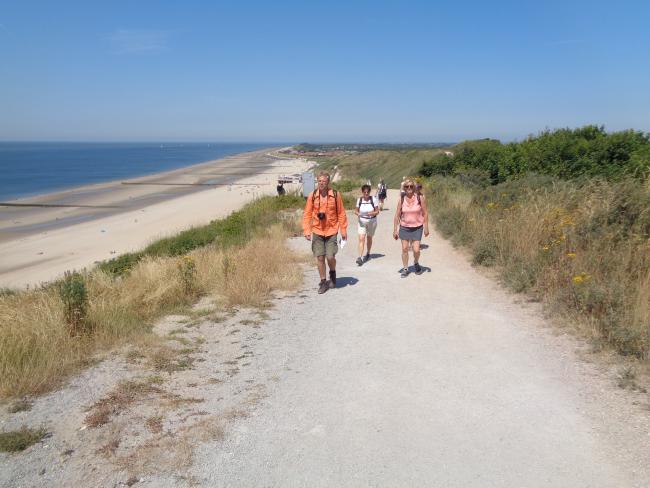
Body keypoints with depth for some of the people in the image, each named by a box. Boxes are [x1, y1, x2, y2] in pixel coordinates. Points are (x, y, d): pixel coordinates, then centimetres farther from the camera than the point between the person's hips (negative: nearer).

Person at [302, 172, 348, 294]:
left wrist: (343, 230, 1)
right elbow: (307, 214, 1)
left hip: (331, 231, -1)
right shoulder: (312, 196, -1)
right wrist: (306, 230, -7)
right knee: (320, 258, 3)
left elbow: (341, 213, 1)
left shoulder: (335, 195, -4)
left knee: (330, 257, -7)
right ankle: (323, 282, 18)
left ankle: (333, 274, 25)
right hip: (317, 231, 1)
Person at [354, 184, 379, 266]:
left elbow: (377, 211, -6)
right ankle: (360, 257, -19)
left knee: (369, 238, 16)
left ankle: (368, 254, 39)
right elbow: (356, 210, 4)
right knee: (361, 239, -13)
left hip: (372, 221, 0)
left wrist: (372, 213, -26)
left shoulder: (373, 199, -9)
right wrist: (358, 213, -18)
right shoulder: (359, 199, -3)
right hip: (362, 222, 0)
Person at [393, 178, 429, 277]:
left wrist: (426, 228, -4)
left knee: (416, 250, -4)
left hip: (417, 228, -2)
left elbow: (425, 213, -3)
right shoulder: (402, 199, -3)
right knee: (404, 249, 4)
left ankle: (416, 263, 28)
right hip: (404, 227, 2)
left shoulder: (420, 198, -8)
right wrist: (395, 230, -1)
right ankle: (405, 268, 21)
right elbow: (397, 215, 1)